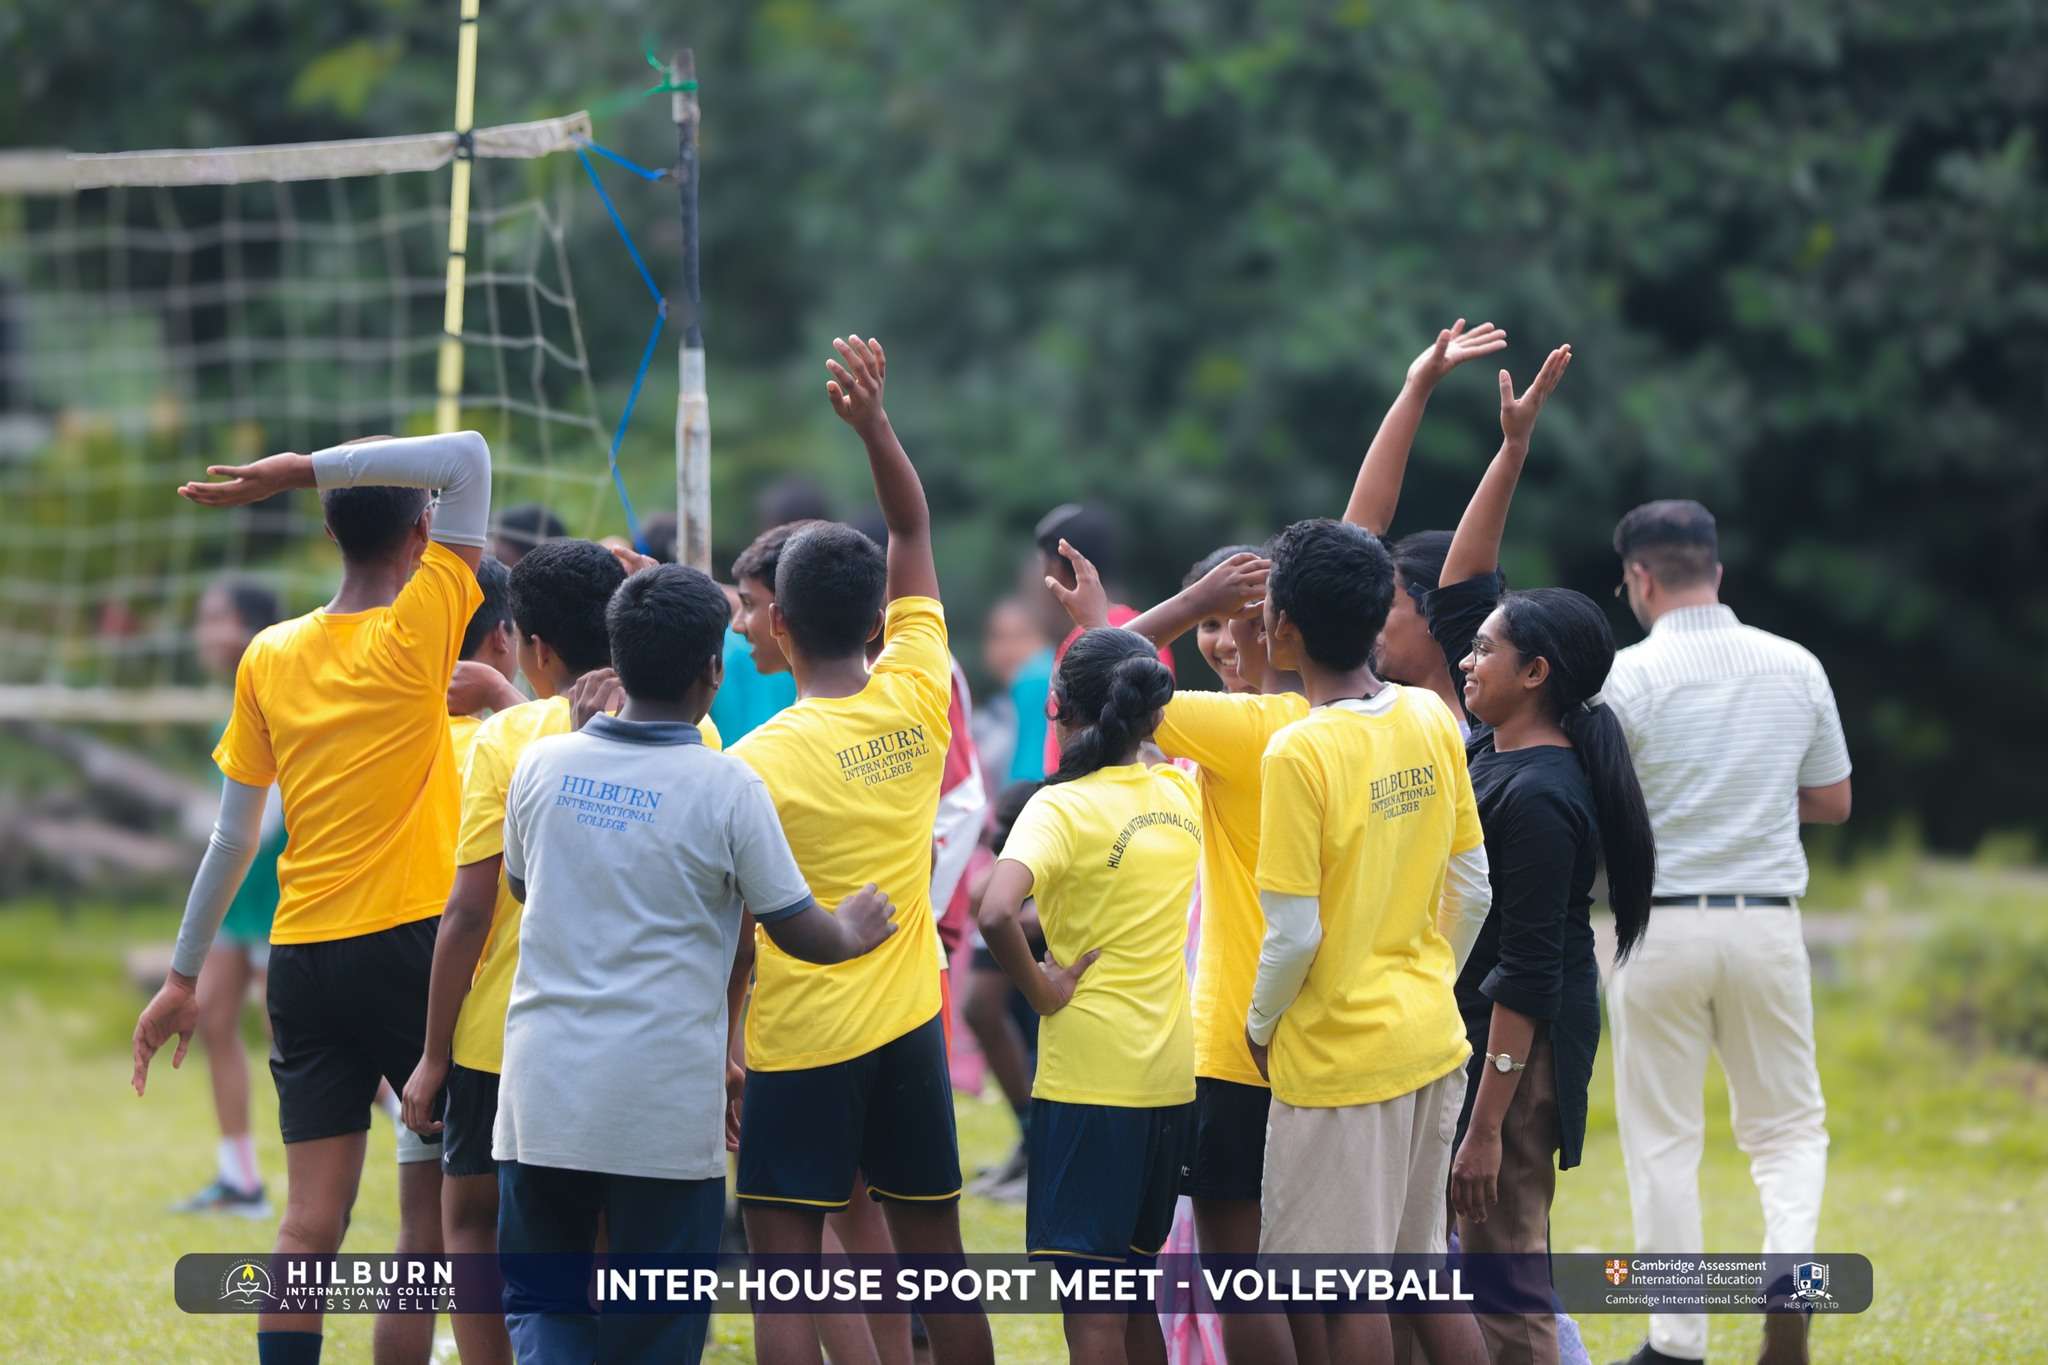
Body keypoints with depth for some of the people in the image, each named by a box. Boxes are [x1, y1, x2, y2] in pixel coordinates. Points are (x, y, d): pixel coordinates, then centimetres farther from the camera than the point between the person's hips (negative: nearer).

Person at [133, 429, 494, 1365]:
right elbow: (466, 457, -12)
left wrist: (184, 977, 18)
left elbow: (232, 838, 10)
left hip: (301, 961, 4)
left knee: (311, 1220, 2)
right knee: (435, 1217, 3)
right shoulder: (416, 631, -7)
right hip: (409, 941, -4)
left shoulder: (269, 657, 7)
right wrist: (296, 471, -12)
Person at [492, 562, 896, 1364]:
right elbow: (796, 931, -1)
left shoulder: (542, 764, 2)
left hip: (542, 1092, 3)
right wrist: (852, 936, 21)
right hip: (665, 1108, -3)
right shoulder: (725, 787, -9)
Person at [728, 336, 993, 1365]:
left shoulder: (759, 761, -13)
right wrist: (874, 424, 6)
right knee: (934, 1253, 12)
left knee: (783, 1261, -3)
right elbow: (913, 533, 10)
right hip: (909, 1021, 5)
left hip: (800, 1043, -5)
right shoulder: (917, 699, -2)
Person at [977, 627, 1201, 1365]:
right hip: (1169, 1074, 7)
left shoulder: (1062, 808, -14)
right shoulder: (1181, 797, 5)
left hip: (1087, 1075, -7)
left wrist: (1043, 992, -17)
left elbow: (995, 913, -31)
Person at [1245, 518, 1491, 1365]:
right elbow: (1472, 888, 8)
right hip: (1432, 1037, 7)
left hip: (1339, 1054, -7)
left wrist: (1260, 1023, 0)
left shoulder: (1299, 754, -19)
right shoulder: (1432, 721, 1)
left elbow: (1293, 935, -18)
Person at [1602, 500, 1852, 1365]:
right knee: (1787, 1124, 14)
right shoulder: (1796, 669, 3)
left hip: (1662, 926, -3)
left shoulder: (1627, 677, -9)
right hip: (1768, 922, 3)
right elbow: (1833, 801, 12)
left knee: (1663, 1138, 6)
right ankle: (1790, 1264, -14)